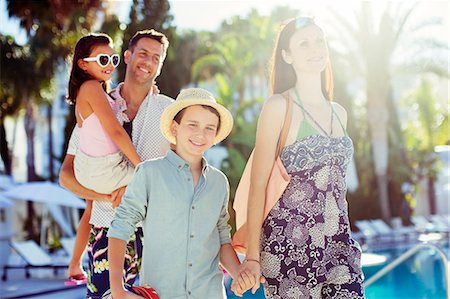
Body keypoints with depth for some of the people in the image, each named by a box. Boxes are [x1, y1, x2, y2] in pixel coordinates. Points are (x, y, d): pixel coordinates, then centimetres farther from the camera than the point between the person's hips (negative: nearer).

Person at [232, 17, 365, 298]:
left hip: (337, 242, 6)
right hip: (290, 243, -5)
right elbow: (258, 184, -9)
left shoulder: (339, 113, 15)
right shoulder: (279, 106, -4)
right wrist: (252, 257, -13)